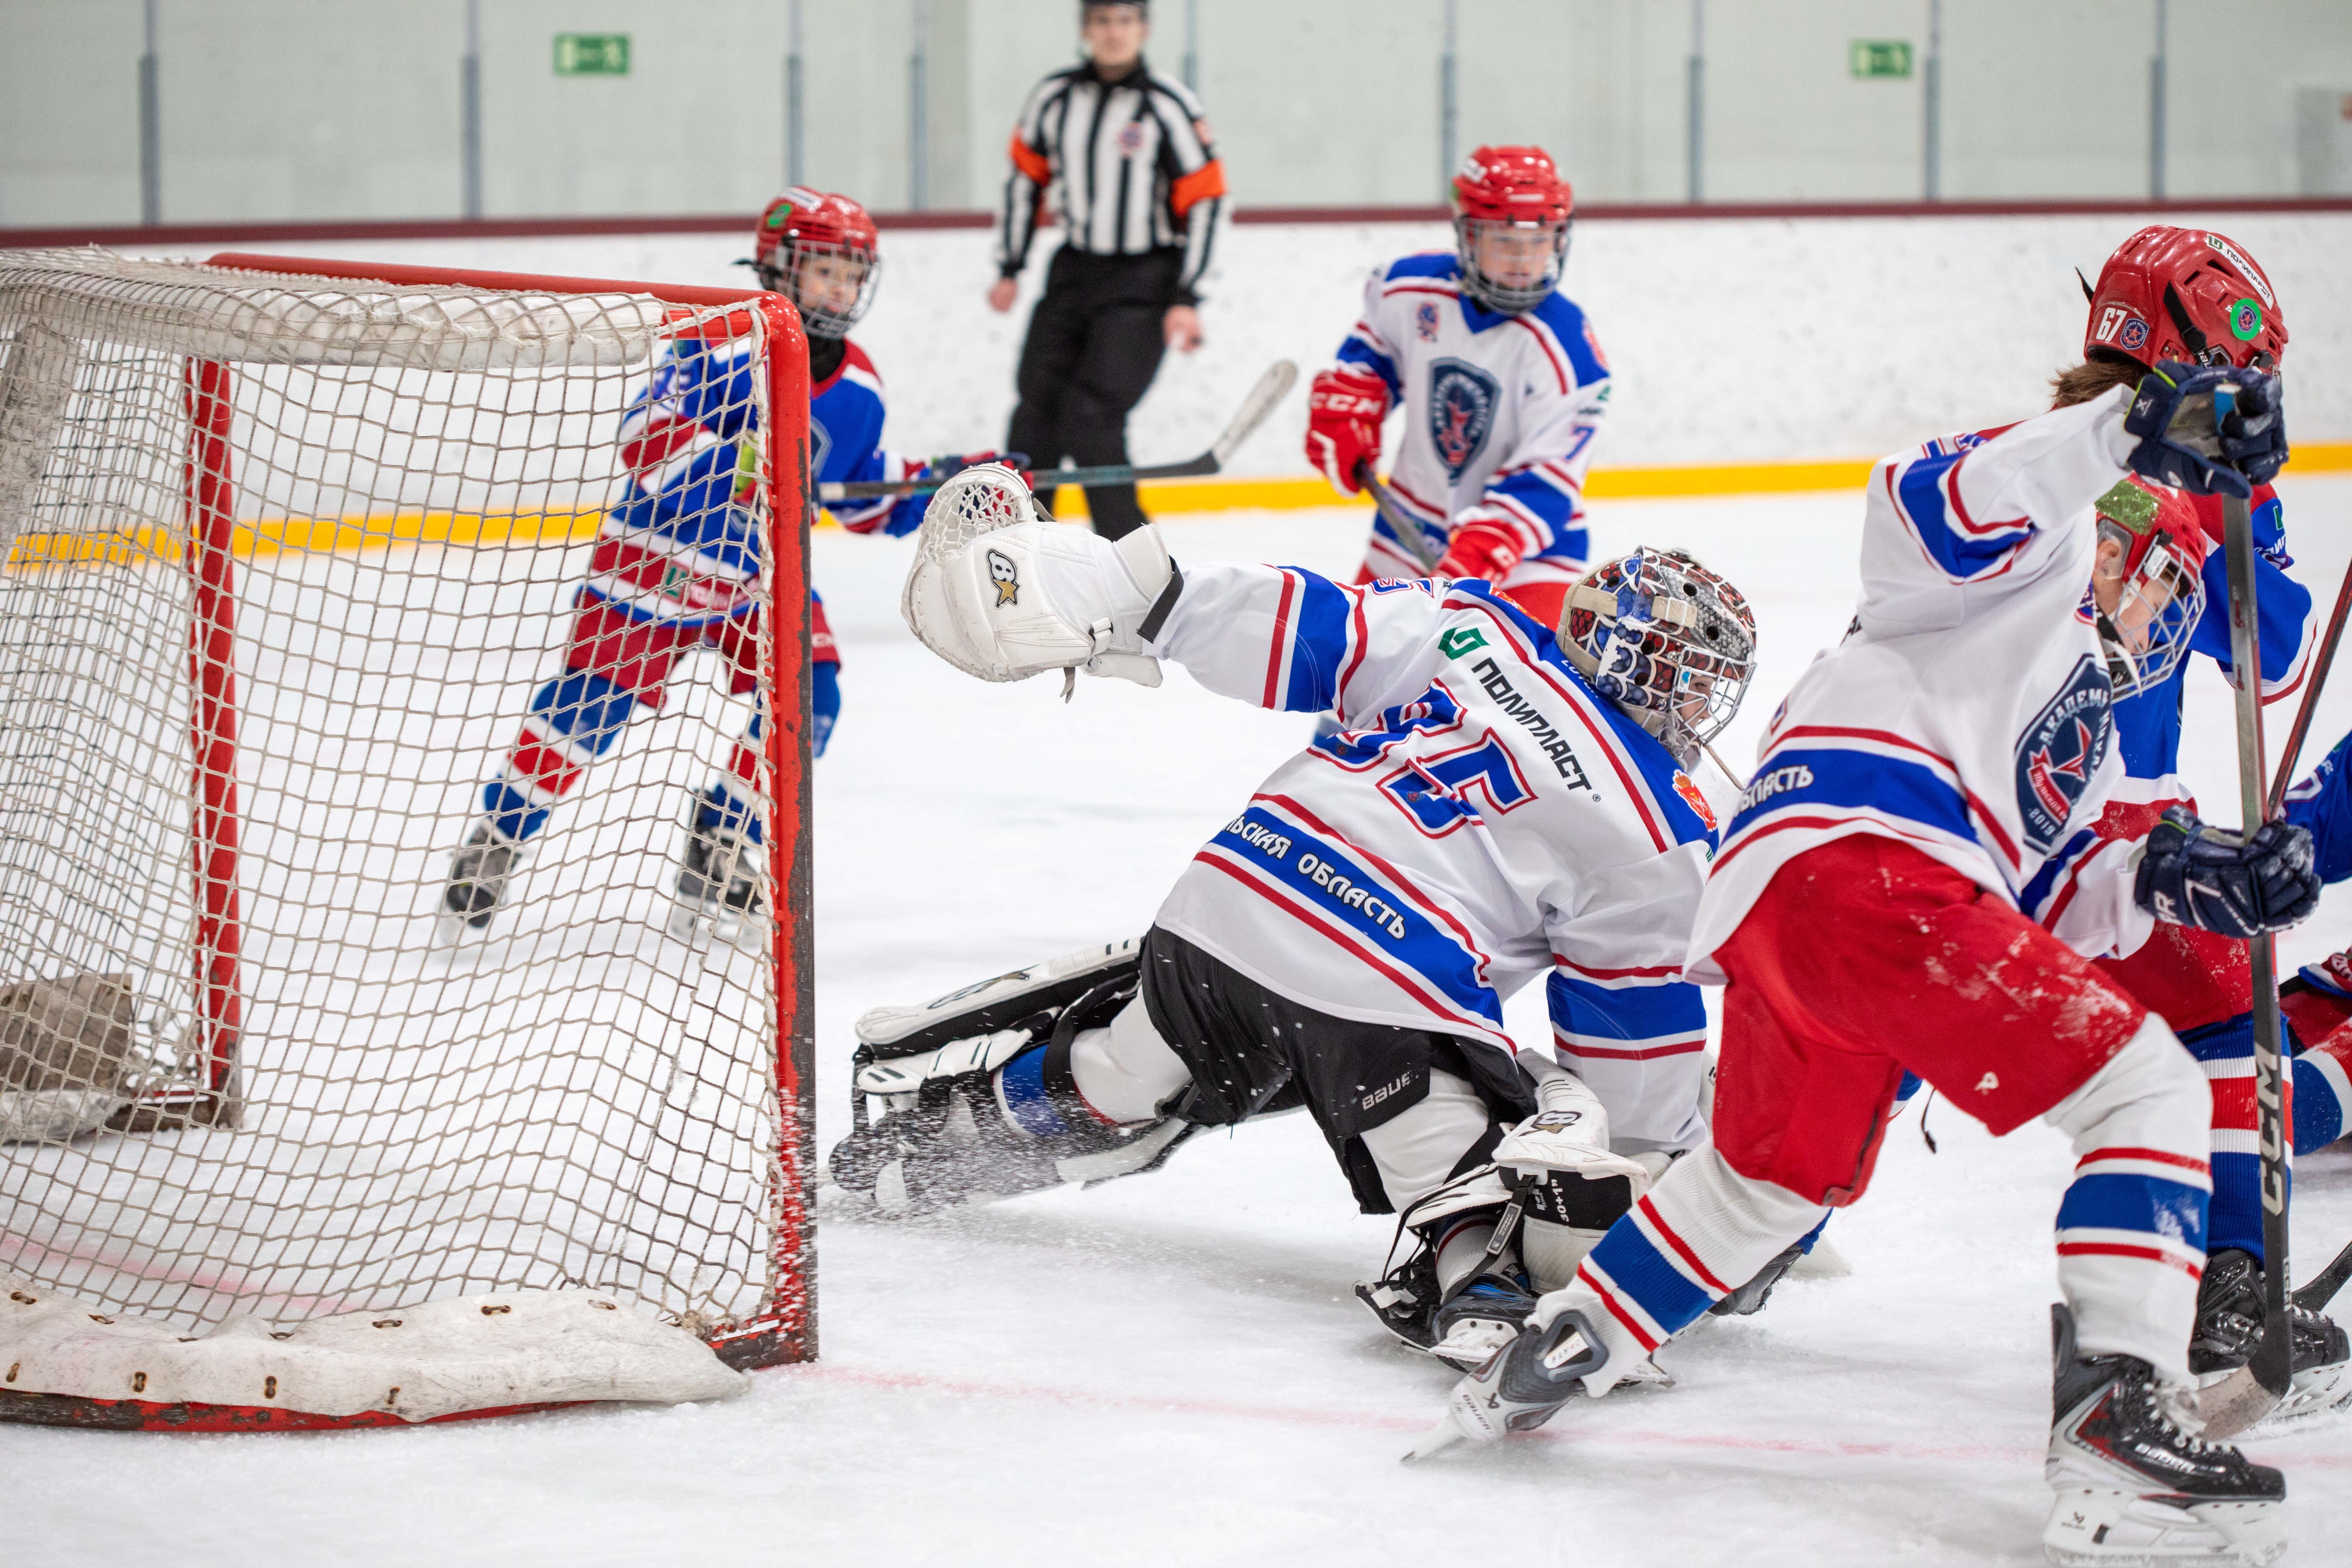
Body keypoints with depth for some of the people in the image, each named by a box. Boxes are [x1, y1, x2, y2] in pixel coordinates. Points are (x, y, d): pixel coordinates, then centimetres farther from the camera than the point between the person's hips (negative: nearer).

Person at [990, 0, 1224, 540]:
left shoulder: (1170, 106, -12)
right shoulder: (1054, 97, 1)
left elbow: (1204, 202, -10)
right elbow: (1027, 178, 13)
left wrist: (1186, 300, -13)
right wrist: (1009, 269, 12)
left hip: (1144, 279, -5)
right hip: (1074, 271, 5)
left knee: (1090, 418, -16)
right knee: (1037, 410, 5)